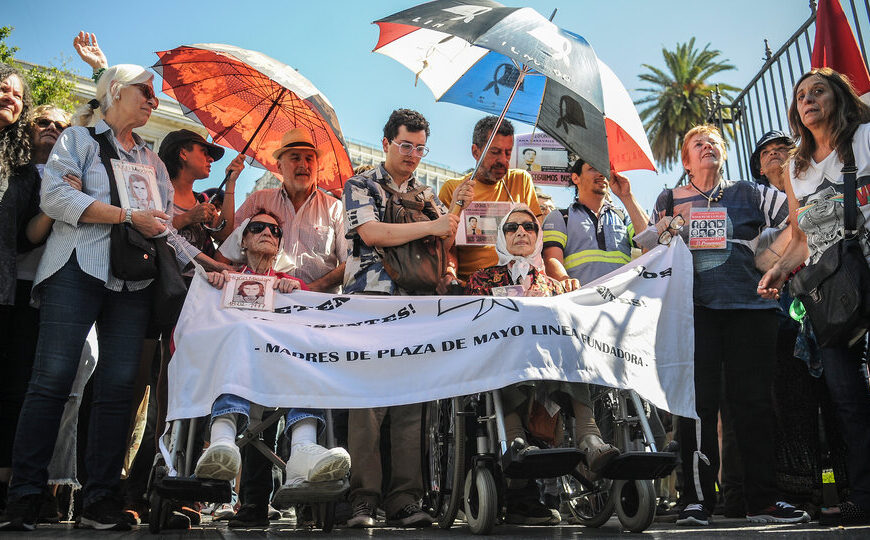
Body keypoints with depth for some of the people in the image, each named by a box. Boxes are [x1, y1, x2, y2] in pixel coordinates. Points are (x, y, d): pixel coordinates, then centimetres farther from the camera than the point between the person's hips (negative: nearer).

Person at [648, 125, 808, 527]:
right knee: (699, 401, -6)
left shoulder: (748, 193, 15)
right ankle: (697, 499, 0)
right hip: (694, 308, -1)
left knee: (754, 400, 1)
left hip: (750, 305, 1)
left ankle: (762, 500, 9)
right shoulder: (670, 200, 16)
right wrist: (669, 226, -3)